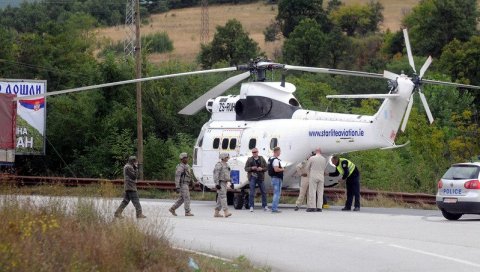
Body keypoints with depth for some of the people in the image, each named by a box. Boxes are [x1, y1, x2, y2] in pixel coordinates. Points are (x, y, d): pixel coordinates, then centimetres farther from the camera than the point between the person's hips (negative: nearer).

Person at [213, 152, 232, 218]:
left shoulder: (226, 165, 18)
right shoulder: (219, 165, -11)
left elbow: (228, 175, 24)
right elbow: (216, 174, -17)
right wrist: (217, 184, -24)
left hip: (224, 183, 10)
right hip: (220, 183, -10)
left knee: (220, 198, 9)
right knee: (223, 196, -16)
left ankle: (216, 213, 12)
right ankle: (226, 212, -24)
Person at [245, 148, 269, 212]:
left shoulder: (262, 159, 6)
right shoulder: (249, 160, 5)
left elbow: (266, 168, 6)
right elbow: (246, 168, 3)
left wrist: (261, 169, -14)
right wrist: (251, 168, -15)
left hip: (260, 177, 1)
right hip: (252, 177, -1)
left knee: (263, 192, 4)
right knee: (252, 193, -4)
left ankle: (264, 206, 12)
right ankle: (251, 206, 0)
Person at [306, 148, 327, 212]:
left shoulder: (312, 158, -8)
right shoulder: (324, 159, 1)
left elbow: (307, 167, 2)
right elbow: (324, 168, 10)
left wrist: (309, 172, 22)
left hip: (313, 177, -3)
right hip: (321, 177, 3)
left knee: (312, 192, -2)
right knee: (320, 192, 6)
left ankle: (312, 207, -8)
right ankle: (319, 207, 4)